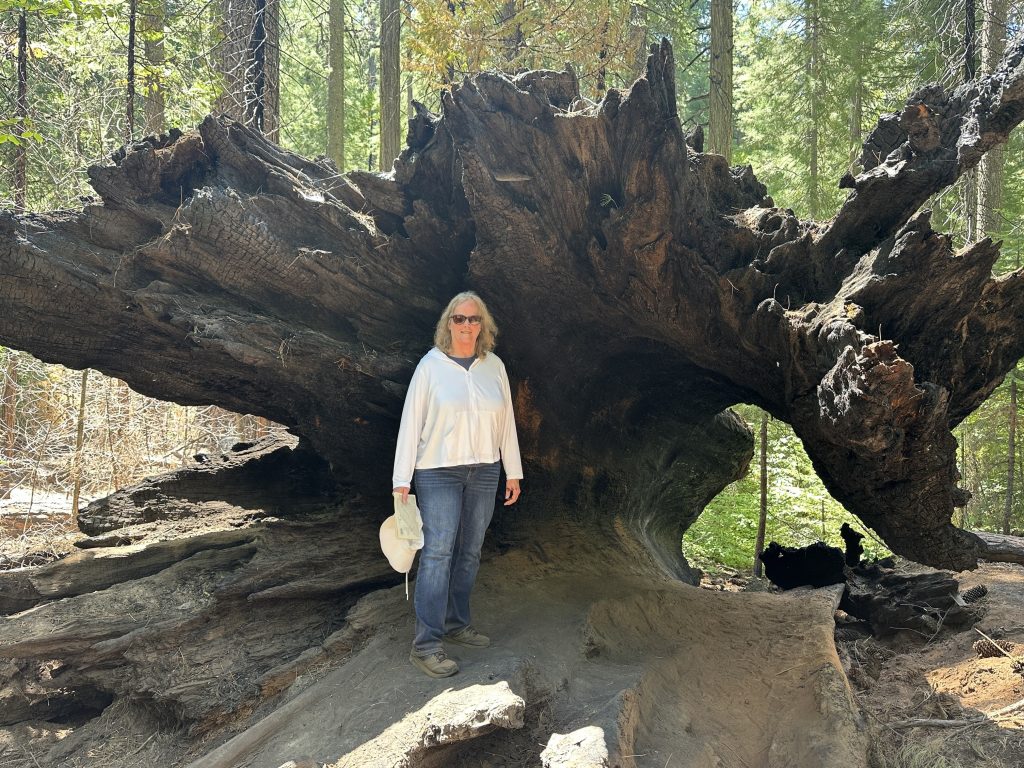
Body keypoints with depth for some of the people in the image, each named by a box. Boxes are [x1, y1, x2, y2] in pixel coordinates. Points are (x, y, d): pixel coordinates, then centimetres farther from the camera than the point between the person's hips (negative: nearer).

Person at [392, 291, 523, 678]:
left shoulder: (494, 366, 6)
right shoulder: (431, 365, -6)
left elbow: (506, 421, 11)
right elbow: (411, 422, -7)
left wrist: (513, 472, 10)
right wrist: (402, 480, -11)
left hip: (484, 471, 5)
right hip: (438, 472, -5)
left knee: (469, 552, 11)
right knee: (437, 552, -10)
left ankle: (456, 624, 25)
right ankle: (426, 644, -7)